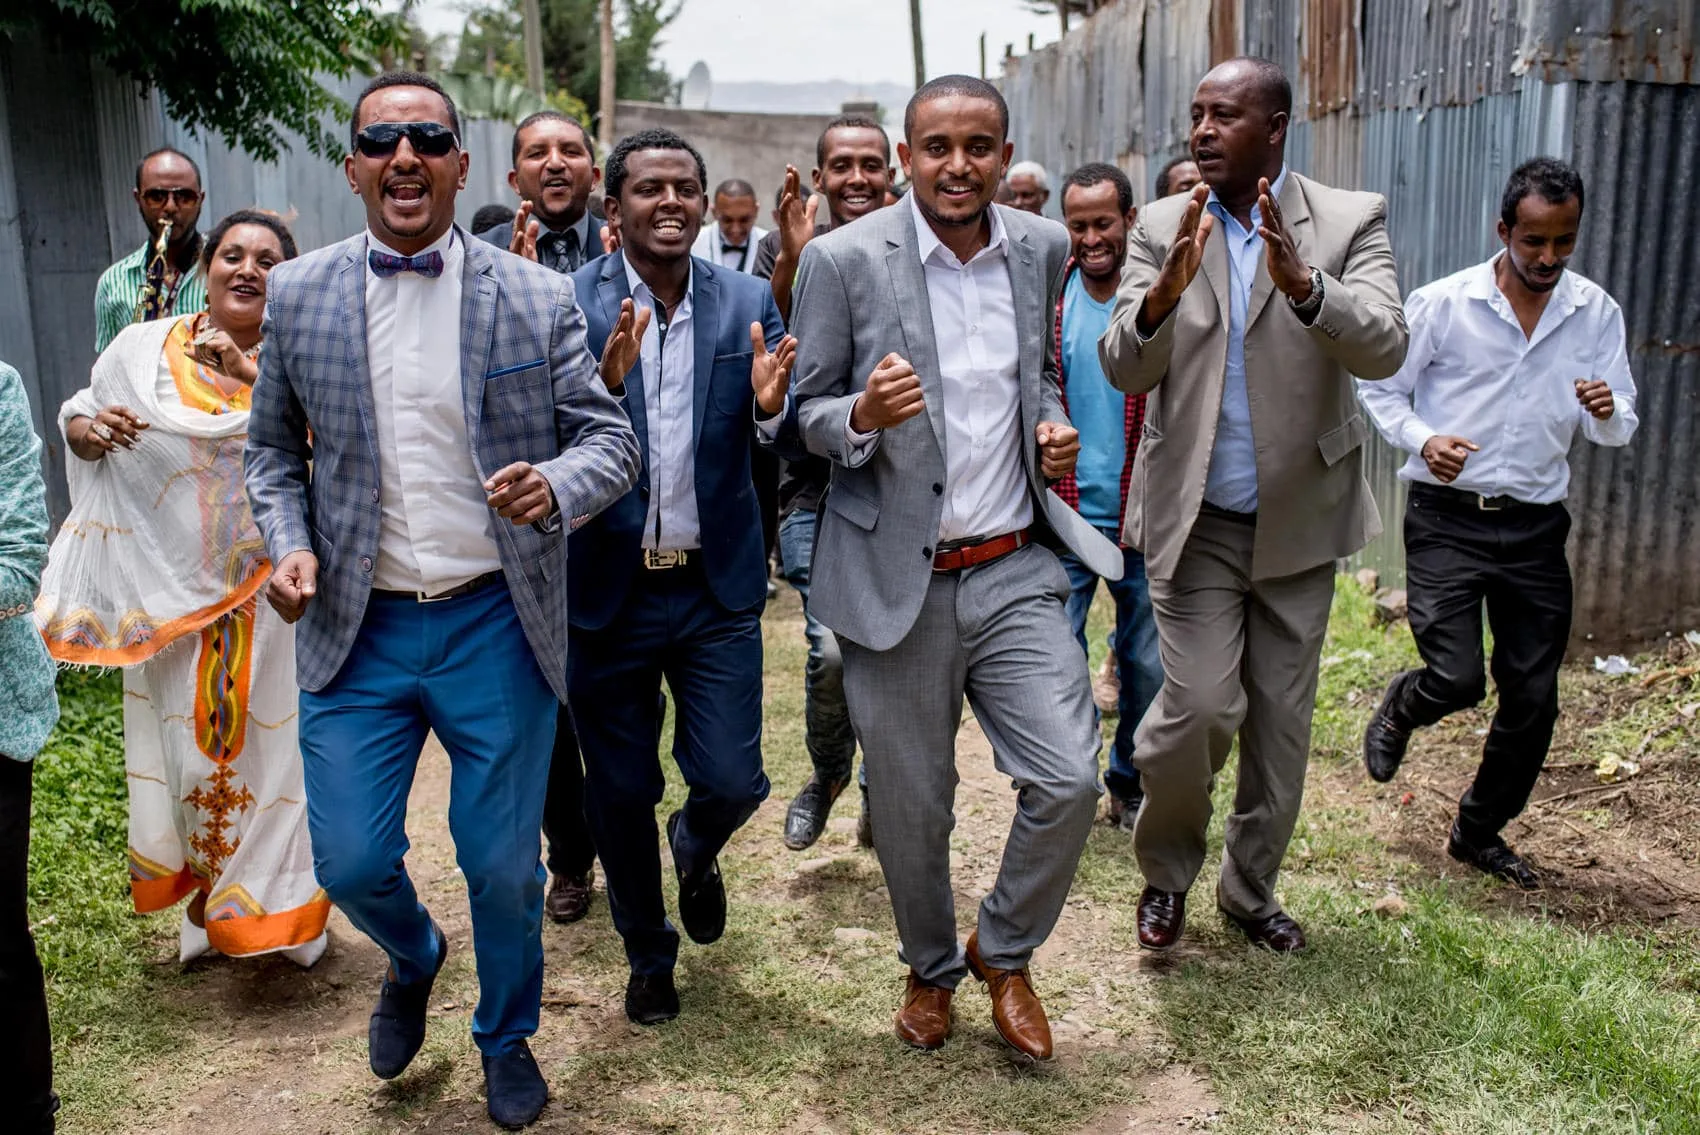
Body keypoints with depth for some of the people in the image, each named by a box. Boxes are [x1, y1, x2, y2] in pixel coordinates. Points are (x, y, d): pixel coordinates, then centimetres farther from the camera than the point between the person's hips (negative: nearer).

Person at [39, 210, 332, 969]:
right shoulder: (144, 349, 4)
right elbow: (77, 419, 15)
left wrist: (249, 373, -30)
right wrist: (90, 429, -7)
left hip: (271, 589, -2)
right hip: (171, 587, 2)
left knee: (270, 733, 6)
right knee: (184, 737, 10)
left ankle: (280, 901, 25)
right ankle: (208, 894, 31)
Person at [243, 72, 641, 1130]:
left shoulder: (539, 298, -3)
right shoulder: (298, 294, 3)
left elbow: (612, 440, -2)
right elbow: (274, 447, 14)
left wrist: (555, 483, -23)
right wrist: (289, 543, -4)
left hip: (497, 624, -1)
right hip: (357, 627, 2)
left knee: (504, 864, 9)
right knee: (351, 861, 6)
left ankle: (508, 1037, 38)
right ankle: (415, 958, 43)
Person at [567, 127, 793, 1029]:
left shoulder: (748, 303, 1)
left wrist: (771, 405, -25)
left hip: (716, 588, 1)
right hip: (609, 588, -1)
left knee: (732, 783, 0)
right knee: (620, 794, 11)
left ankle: (695, 851, 39)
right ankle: (648, 954, 36)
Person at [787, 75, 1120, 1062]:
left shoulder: (1042, 248, 5)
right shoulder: (844, 259, -7)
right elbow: (806, 412, -2)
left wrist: (1050, 424, 0)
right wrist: (862, 414, -24)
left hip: (1016, 571, 3)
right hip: (898, 582, -2)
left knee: (1070, 779, -4)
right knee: (911, 807, 11)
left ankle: (1005, 952, 26)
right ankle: (931, 968, 40)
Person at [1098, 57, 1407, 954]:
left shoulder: (1350, 221, -3)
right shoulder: (1163, 228, 0)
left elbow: (1384, 348, -17)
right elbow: (1124, 370, -9)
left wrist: (1302, 283, -35)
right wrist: (1165, 291, -28)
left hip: (1299, 517, 1)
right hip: (1195, 518, -1)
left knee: (1281, 721, 12)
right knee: (1201, 704, -11)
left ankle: (1250, 889, 33)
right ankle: (1165, 869, 18)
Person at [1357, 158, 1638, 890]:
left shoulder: (1597, 313, 3)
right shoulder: (1442, 303, -6)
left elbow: (1619, 430, 6)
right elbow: (1381, 388, 2)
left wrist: (1607, 412, -18)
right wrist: (1423, 440, -18)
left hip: (1535, 526, 4)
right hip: (1448, 519, -3)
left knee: (1533, 697, 6)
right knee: (1458, 679, -13)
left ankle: (1480, 833, 27)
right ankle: (1400, 708, 26)